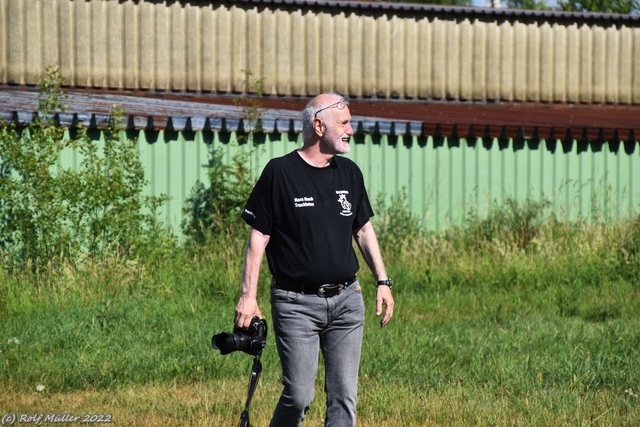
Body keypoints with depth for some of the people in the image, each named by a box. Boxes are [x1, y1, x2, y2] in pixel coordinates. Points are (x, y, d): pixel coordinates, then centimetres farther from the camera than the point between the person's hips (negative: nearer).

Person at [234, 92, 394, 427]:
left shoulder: (349, 173, 11)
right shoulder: (280, 172, -6)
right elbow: (258, 236, -4)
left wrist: (382, 281, 15)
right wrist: (248, 296, -9)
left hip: (346, 301, 5)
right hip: (297, 304, -5)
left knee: (344, 396, 1)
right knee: (298, 396, -9)